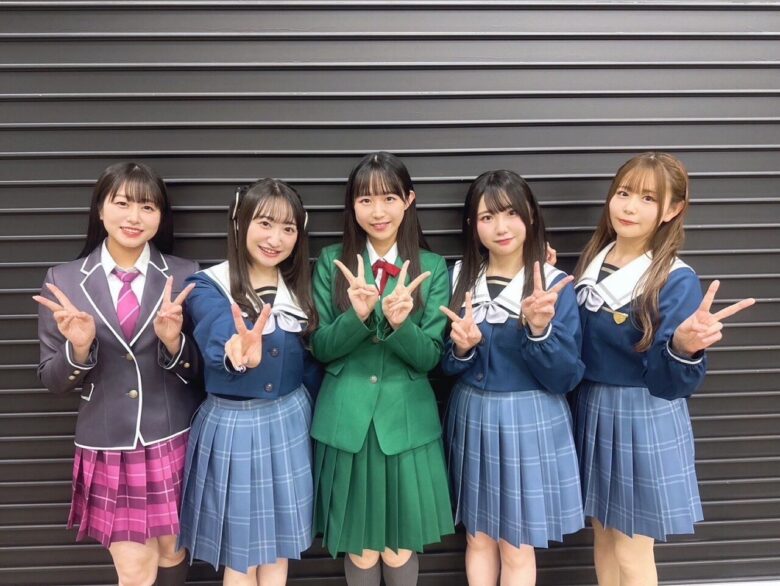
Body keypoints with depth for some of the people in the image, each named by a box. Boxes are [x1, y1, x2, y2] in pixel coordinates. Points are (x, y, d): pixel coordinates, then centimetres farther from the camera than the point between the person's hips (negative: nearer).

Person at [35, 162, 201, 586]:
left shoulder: (184, 276, -5)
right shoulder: (63, 281, -4)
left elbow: (199, 371, -2)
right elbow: (52, 380, -1)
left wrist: (173, 341, -22)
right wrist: (78, 348, -21)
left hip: (172, 440, 1)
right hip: (108, 447, 0)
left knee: (172, 550, 19)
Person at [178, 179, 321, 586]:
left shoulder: (298, 288, 2)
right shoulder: (208, 287, -12)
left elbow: (310, 361, 9)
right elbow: (218, 338, -33)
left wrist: (314, 415, 6)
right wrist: (238, 354, -55)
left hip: (288, 422, 4)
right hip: (232, 425, -3)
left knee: (278, 546, 16)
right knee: (240, 553, 11)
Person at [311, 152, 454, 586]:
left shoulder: (432, 268, -2)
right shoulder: (332, 263, 0)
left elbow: (429, 357, -5)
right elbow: (321, 348, -3)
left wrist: (399, 324, -26)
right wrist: (358, 315, -22)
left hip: (407, 421, 0)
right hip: (346, 422, 1)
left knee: (401, 547, 13)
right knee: (359, 547, 15)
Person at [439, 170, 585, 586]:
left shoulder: (555, 285, -10)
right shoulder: (458, 278, -1)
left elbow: (566, 379, -11)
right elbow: (447, 366, 4)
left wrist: (539, 330, -27)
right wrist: (462, 347, -18)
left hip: (531, 422, -3)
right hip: (472, 418, 3)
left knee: (516, 547, 11)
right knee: (478, 537, 17)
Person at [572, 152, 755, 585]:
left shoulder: (677, 281, -16)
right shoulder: (592, 262, 1)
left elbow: (668, 383, -16)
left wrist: (683, 347, -36)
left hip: (645, 421, -6)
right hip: (593, 410, 6)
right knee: (603, 535, 20)